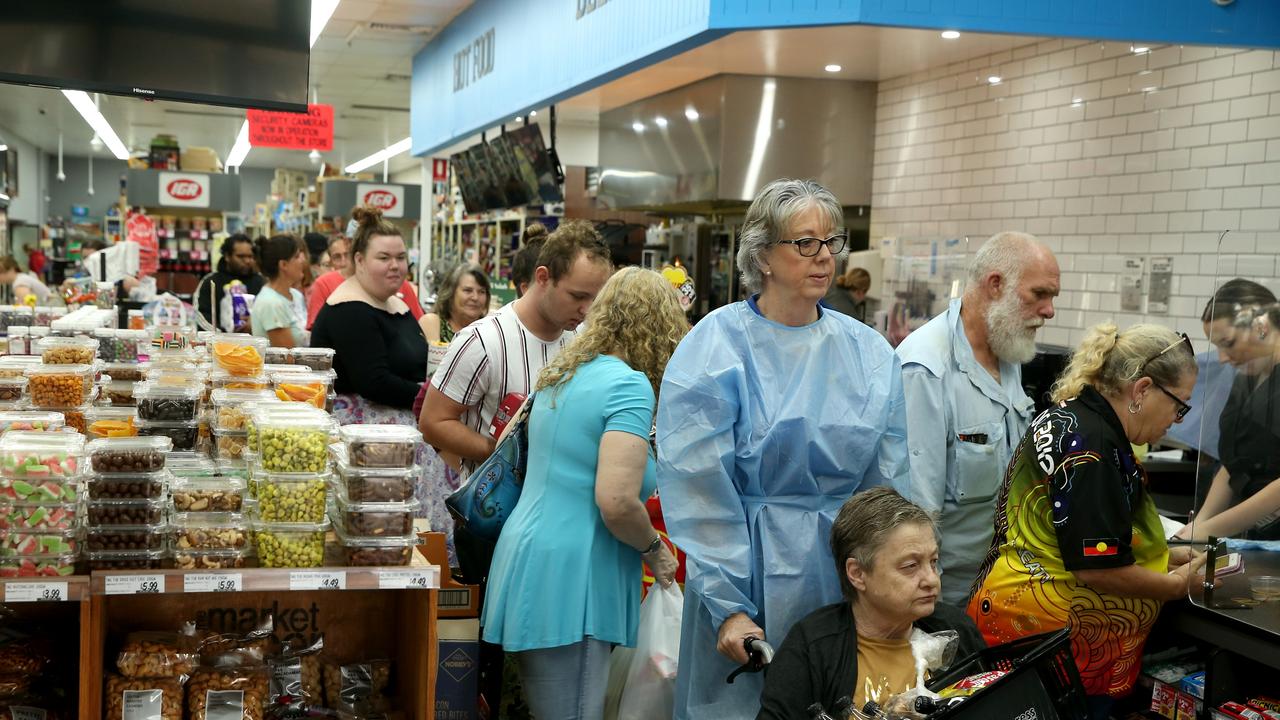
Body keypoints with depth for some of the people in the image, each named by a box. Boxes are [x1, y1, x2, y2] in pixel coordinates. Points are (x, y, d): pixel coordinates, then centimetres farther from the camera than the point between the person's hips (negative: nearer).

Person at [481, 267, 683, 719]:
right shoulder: (629, 385, -14)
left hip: (527, 553, 9)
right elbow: (616, 502, -23)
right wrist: (654, 550, -4)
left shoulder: (560, 375, 12)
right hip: (568, 579, -9)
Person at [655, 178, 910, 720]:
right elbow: (700, 493, -12)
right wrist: (728, 606, -15)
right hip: (752, 570, -4)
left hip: (850, 572, 4)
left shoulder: (869, 351, 5)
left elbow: (888, 486, 6)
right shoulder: (715, 347, -9)